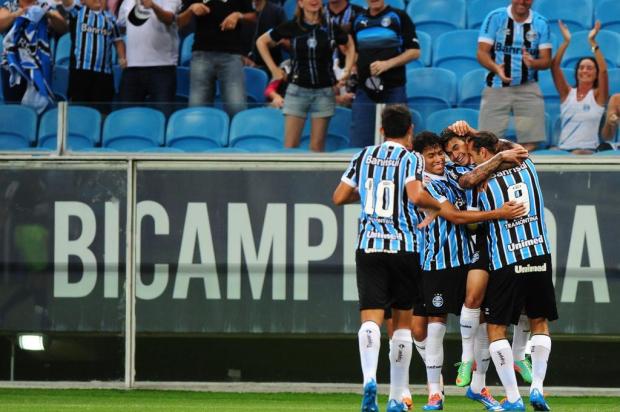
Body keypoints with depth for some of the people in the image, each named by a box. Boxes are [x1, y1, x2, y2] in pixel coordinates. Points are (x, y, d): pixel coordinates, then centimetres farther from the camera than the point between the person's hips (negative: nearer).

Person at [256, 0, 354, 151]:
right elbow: (261, 42, 11)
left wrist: (347, 71, 8)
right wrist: (273, 69, 5)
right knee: (290, 146, -6)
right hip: (298, 89, -1)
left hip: (323, 91, 1)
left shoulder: (331, 28, 2)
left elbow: (350, 46, 19)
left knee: (317, 146, 2)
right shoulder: (292, 27, 0)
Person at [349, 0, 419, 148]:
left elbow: (414, 51, -4)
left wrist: (387, 64, -16)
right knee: (359, 142, -4)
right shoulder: (358, 20, 12)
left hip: (393, 90, -3)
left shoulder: (399, 17, 0)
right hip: (364, 91, 3)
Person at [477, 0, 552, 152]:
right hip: (497, 87, -1)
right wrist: (496, 68, -28)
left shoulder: (541, 23, 3)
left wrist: (533, 63, -24)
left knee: (529, 145, -6)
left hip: (527, 89, 1)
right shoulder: (495, 17, -3)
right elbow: (482, 52, -7)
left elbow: (546, 60, 1)